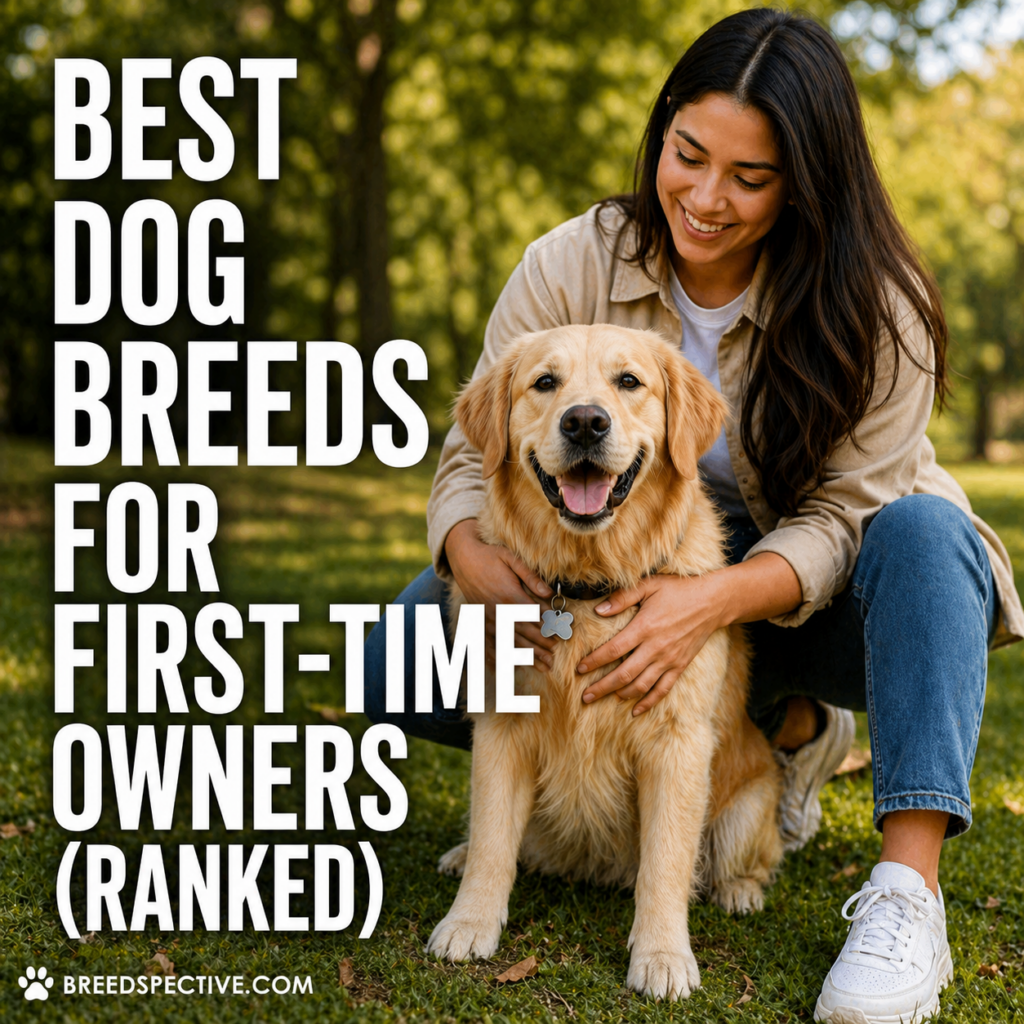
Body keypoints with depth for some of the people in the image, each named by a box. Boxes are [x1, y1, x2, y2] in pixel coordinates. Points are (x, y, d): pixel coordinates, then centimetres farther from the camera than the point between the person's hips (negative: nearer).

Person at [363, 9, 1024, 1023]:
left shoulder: (873, 305, -17)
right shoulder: (571, 267, -12)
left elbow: (846, 515, -21)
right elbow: (472, 455, -12)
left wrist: (721, 596, -42)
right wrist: (472, 554, -37)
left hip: (800, 595, -2)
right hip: (623, 590, 3)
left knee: (922, 535, -36)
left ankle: (906, 895, -36)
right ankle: (782, 731, -8)